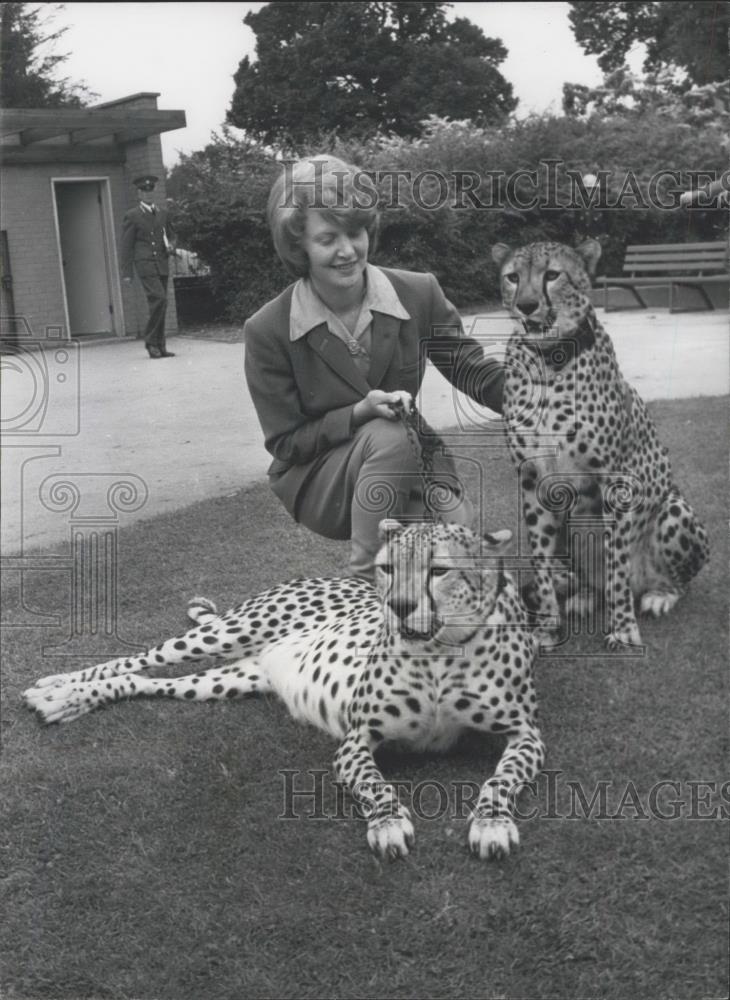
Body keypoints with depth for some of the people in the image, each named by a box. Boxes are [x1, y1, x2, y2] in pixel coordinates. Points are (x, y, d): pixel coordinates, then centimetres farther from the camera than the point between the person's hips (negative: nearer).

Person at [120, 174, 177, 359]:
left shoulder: (163, 213, 15)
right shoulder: (132, 216, 1)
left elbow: (171, 235, 27)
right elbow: (126, 245, 0)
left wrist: (171, 246, 3)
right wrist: (126, 272, -4)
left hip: (162, 265, 5)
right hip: (145, 264, -5)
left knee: (160, 303, 6)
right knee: (159, 299, -19)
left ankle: (160, 346, 11)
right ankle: (151, 341, -9)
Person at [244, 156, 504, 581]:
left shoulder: (420, 293, -9)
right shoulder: (267, 331, -15)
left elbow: (472, 370, -3)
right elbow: (286, 443, -10)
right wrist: (361, 414, -26)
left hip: (406, 461, 3)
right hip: (316, 478, -3)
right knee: (388, 436, -34)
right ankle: (366, 583, -19)